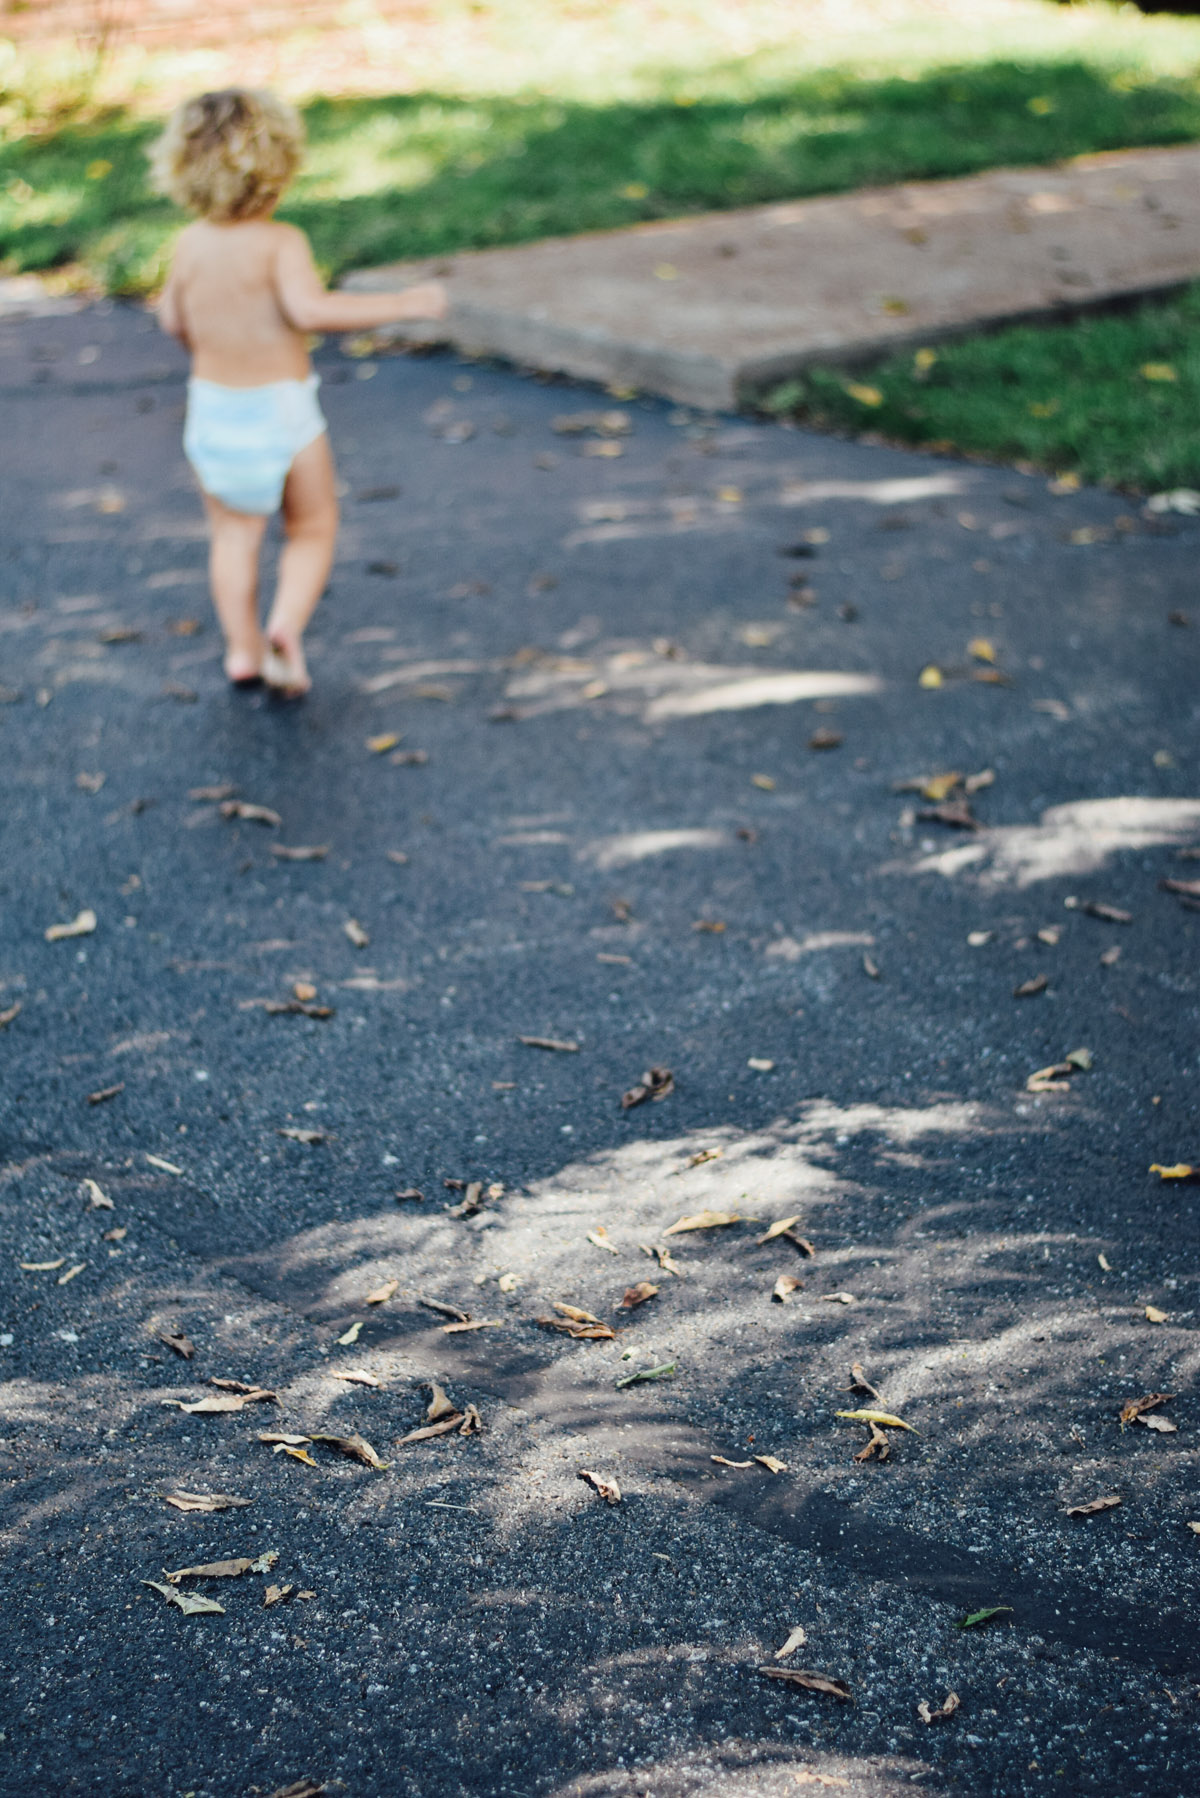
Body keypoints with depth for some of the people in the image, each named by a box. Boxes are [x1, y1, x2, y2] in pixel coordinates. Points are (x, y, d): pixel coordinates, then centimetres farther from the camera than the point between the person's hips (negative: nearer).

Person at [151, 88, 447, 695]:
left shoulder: (190, 244, -2)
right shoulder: (281, 243, -18)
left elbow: (173, 321, 11)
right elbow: (311, 309, -35)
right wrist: (403, 303, -31)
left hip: (213, 407, 4)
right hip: (281, 410, -4)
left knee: (233, 533, 18)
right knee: (313, 529, 13)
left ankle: (243, 647, 19)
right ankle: (286, 627, -7)